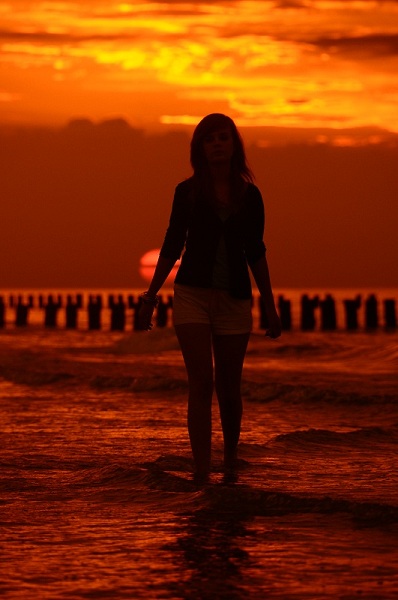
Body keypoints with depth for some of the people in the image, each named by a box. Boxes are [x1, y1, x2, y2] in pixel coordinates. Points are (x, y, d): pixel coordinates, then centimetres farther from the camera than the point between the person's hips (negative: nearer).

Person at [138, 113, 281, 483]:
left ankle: (230, 461, 28)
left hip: (234, 299, 1)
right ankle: (202, 473, -10)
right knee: (201, 384, -9)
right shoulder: (187, 192, 1)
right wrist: (151, 295, 4)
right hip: (193, 294, -1)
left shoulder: (249, 196, 5)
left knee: (228, 387, 7)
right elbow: (172, 247, 7)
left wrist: (270, 306, 9)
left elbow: (255, 254, 9)